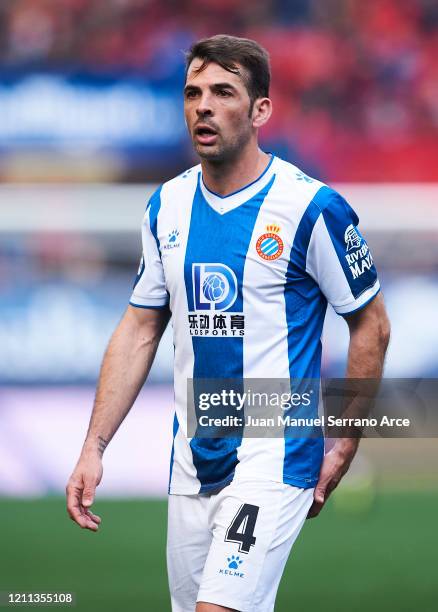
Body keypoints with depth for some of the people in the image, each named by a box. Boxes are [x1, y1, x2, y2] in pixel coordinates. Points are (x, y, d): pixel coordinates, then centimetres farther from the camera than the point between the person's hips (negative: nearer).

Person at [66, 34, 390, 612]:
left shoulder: (311, 207, -10)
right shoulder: (167, 206, 7)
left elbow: (371, 326, -2)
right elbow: (139, 329, 13)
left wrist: (343, 451, -2)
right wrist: (94, 447, 6)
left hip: (275, 457, -6)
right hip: (192, 465, 6)